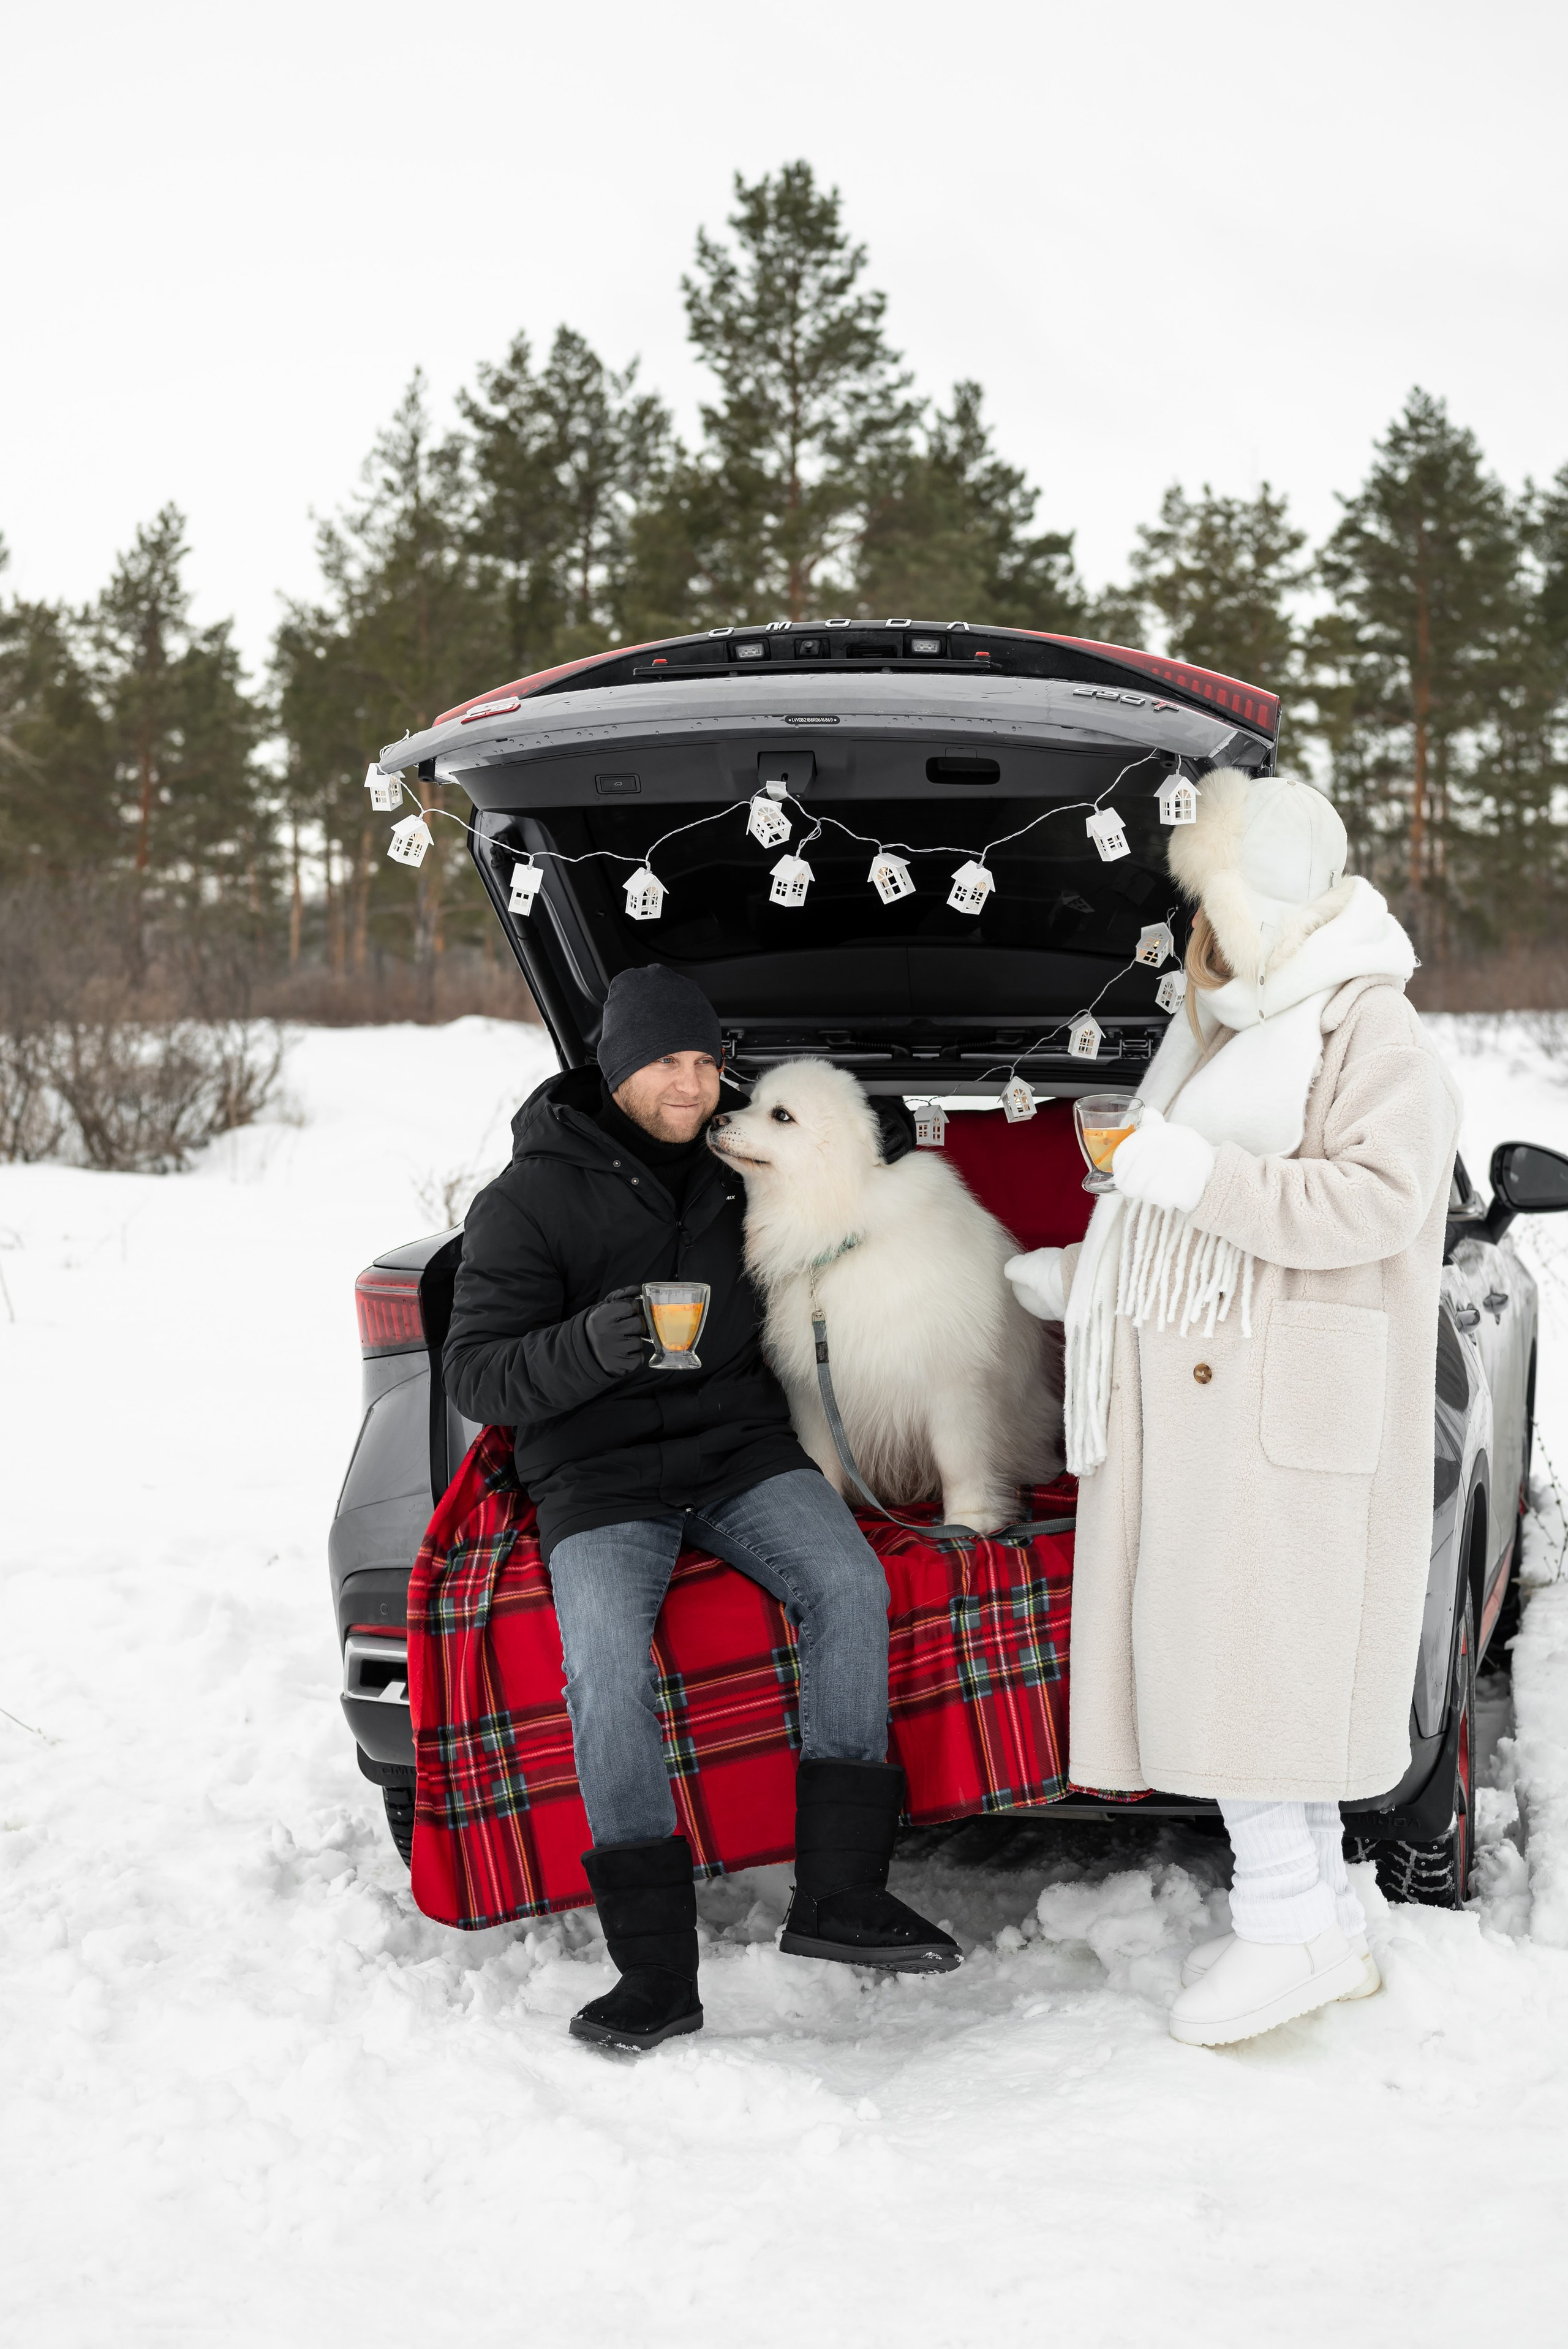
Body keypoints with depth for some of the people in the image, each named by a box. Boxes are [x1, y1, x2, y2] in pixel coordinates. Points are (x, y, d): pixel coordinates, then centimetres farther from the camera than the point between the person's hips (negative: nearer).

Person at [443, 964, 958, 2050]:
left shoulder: (738, 1173, 14)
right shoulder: (528, 1201, -2)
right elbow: (479, 1376, -9)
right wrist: (588, 1346, -27)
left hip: (741, 1447, 4)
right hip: (601, 1479, -4)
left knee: (850, 1582, -25)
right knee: (608, 1666, -30)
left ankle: (839, 1891, -19)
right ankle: (657, 1970, -24)